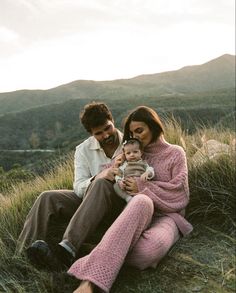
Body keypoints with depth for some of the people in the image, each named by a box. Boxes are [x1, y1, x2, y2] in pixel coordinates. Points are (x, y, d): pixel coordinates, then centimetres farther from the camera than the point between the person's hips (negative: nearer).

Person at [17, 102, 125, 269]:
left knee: (100, 185, -36)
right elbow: (79, 188, -6)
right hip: (89, 200, 3)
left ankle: (68, 249, -47)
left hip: (122, 203, -3)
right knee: (48, 198, -20)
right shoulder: (83, 150, 2)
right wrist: (98, 177, -29)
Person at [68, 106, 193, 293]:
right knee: (142, 200, -41)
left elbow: (179, 191, 0)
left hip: (166, 215, -1)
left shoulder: (175, 153, 13)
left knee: (152, 248, -42)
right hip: (138, 210, 2)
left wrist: (142, 186, -8)